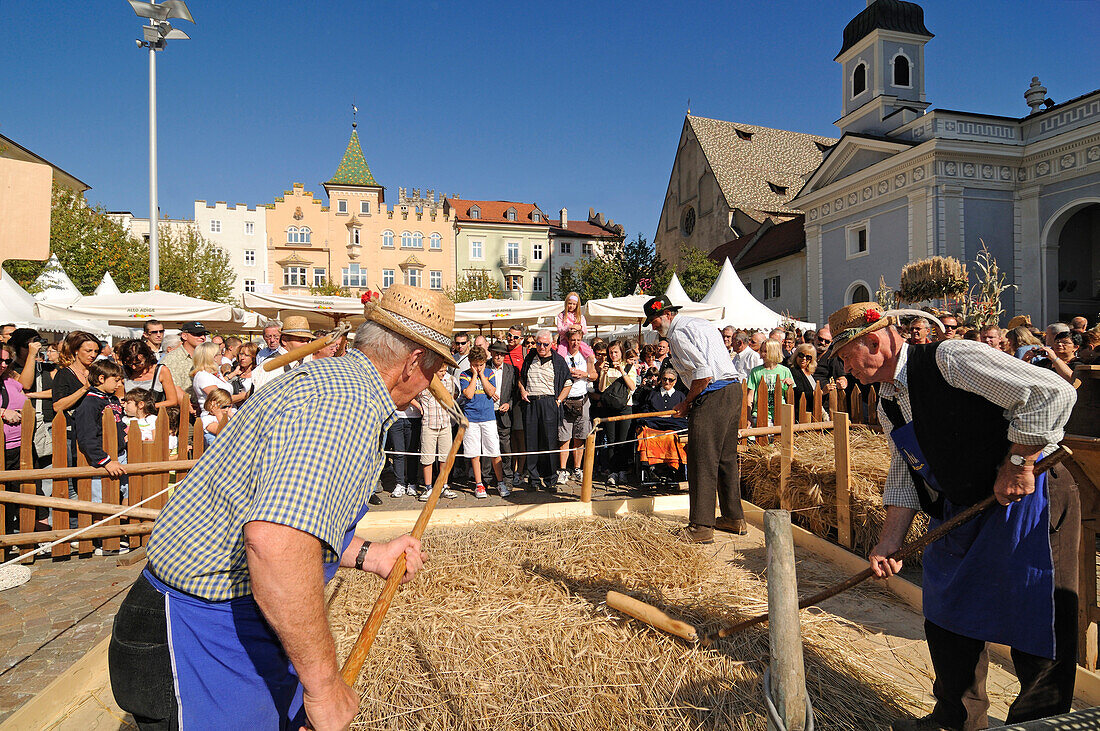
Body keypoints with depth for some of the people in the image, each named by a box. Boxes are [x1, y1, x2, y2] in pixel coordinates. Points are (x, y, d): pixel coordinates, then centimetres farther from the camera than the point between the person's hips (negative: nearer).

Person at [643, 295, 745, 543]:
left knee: (702, 462, -6)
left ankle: (701, 527, -1)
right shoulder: (700, 323, 21)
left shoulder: (678, 333, -9)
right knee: (726, 458, 17)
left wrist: (687, 402, -7)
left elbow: (704, 373, -20)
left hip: (713, 396, -10)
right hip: (733, 389, 10)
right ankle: (734, 518, 26)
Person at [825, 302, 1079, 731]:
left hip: (1030, 499, -8)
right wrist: (889, 542, 0)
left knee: (1037, 628, 2)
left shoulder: (951, 359, -19)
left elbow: (1052, 393, -22)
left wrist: (1017, 463, -22)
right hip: (960, 510, 8)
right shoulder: (888, 407, 5)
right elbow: (904, 479, 7)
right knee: (946, 616, 16)